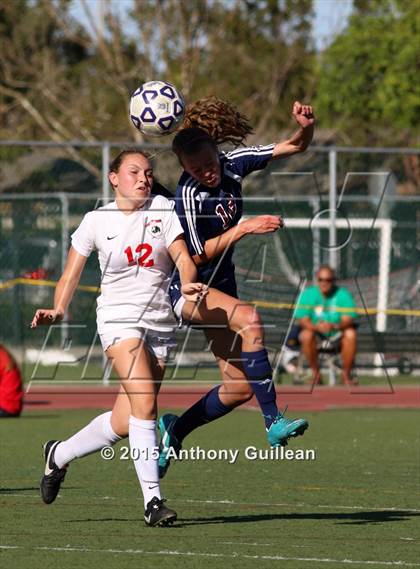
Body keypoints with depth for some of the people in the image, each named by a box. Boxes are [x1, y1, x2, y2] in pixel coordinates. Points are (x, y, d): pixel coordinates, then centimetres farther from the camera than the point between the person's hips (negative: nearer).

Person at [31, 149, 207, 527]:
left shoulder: (164, 211, 4)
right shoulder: (97, 221, 1)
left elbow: (183, 258, -7)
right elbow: (71, 275, 6)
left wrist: (188, 285, -28)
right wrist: (58, 310, -11)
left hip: (160, 323, 3)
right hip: (119, 318, -3)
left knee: (124, 423, 4)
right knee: (145, 403, -22)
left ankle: (59, 455, 30)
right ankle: (152, 499, -20)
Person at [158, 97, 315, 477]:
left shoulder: (232, 163, -5)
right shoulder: (188, 195, -22)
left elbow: (295, 146, 1)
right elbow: (197, 256, -17)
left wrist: (306, 127, -20)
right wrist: (244, 229, -23)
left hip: (221, 285, 7)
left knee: (240, 388, 3)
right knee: (248, 318, -36)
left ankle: (175, 430, 27)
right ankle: (274, 422, -37)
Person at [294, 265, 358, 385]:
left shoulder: (343, 294, -6)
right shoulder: (308, 294, -5)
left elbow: (348, 319, -16)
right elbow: (302, 319, -13)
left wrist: (334, 326, -38)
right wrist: (317, 327, -35)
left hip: (336, 335, 0)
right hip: (316, 333, 0)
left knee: (351, 334, -30)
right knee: (307, 335, -34)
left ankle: (346, 374, -15)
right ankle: (315, 373, -14)